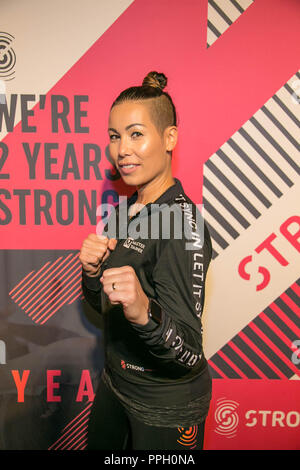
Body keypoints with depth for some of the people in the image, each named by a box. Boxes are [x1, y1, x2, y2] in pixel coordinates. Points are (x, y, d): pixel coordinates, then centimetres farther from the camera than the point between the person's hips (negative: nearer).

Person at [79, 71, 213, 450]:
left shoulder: (182, 220, -25)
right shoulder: (123, 212, -1)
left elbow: (190, 355, -27)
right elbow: (103, 304, 6)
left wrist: (145, 313, -45)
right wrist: (92, 271, -14)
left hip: (167, 407, -7)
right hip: (116, 383, 7)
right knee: (97, 446, 29)